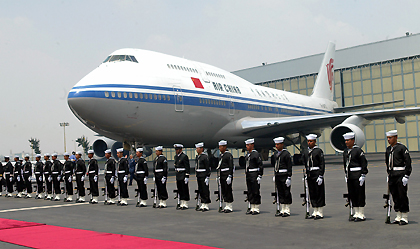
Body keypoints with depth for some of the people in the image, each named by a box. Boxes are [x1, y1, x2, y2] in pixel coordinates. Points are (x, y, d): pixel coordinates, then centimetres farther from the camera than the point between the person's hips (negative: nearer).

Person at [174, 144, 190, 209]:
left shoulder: (184, 156, -12)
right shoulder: (176, 156, 14)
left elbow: (187, 167, -14)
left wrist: (187, 176, -18)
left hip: (183, 176, -8)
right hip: (178, 176, 8)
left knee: (185, 190, -3)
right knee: (180, 190, 10)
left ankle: (185, 205, 2)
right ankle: (182, 204, 16)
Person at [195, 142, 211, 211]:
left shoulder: (205, 157, -12)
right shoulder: (197, 157, 14)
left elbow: (207, 168, -15)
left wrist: (207, 177, -17)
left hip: (204, 177, -9)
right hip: (199, 177, 9)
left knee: (205, 191, -4)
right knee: (200, 191, 10)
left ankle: (206, 206, 1)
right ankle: (203, 205, 16)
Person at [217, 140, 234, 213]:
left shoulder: (229, 155, -11)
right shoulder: (220, 155, 14)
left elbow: (231, 167, -15)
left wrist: (229, 177, -20)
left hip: (227, 176, -8)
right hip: (222, 176, 8)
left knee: (228, 191, -4)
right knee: (223, 191, 10)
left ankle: (230, 207, 2)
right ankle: (227, 206, 17)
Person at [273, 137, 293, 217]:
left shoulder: (286, 154, -9)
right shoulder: (276, 154, 13)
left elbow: (289, 167, -12)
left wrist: (289, 178, -15)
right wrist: (274, 176, 18)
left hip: (284, 176, -7)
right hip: (278, 176, 7)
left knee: (286, 193, 0)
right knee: (280, 193, 9)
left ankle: (287, 211, 6)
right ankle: (282, 210, 15)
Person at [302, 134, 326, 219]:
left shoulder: (319, 151, -6)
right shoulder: (306, 152, 13)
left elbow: (322, 164, -10)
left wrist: (320, 176, -15)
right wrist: (306, 175, 16)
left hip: (317, 175, -6)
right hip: (309, 176, 6)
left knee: (319, 194, -2)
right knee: (312, 194, 9)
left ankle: (320, 213, 4)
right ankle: (315, 212, 16)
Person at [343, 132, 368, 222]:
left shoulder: (358, 150, -10)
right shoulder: (345, 152, 12)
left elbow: (364, 163, -11)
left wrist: (363, 176, -14)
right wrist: (346, 175, 17)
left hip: (358, 176, -7)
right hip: (350, 177, 7)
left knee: (360, 195, -1)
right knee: (352, 195, 9)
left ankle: (361, 215, 5)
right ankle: (356, 214, 18)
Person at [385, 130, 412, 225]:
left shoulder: (402, 148, -8)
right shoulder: (388, 149, 13)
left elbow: (408, 162, -11)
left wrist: (406, 176, -15)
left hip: (401, 176, -7)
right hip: (392, 176, 7)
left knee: (402, 196, -3)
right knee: (395, 197, 9)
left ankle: (405, 218, 5)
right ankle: (398, 217, 17)